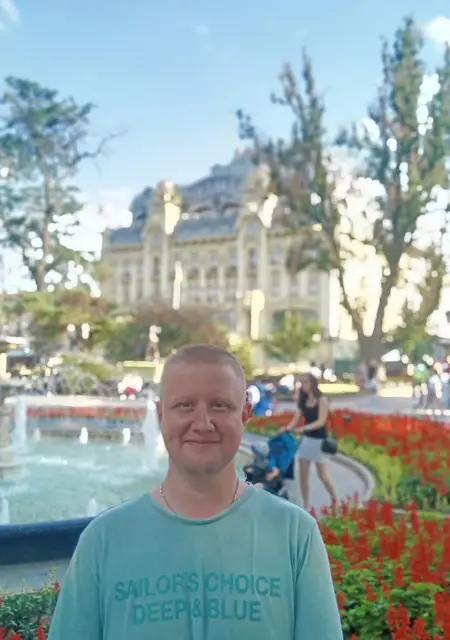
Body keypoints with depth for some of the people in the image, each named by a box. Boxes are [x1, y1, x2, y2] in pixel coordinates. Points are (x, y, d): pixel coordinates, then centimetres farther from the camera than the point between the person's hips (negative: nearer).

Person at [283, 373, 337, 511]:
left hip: (319, 440, -5)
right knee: (303, 475, 4)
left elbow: (321, 421, -20)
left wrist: (304, 428, -34)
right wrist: (286, 430, -19)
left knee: (323, 475, 0)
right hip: (306, 439, 5)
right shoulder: (302, 401, 6)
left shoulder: (321, 401, -10)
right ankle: (305, 507, 13)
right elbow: (295, 420, 0)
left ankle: (335, 501, 22)